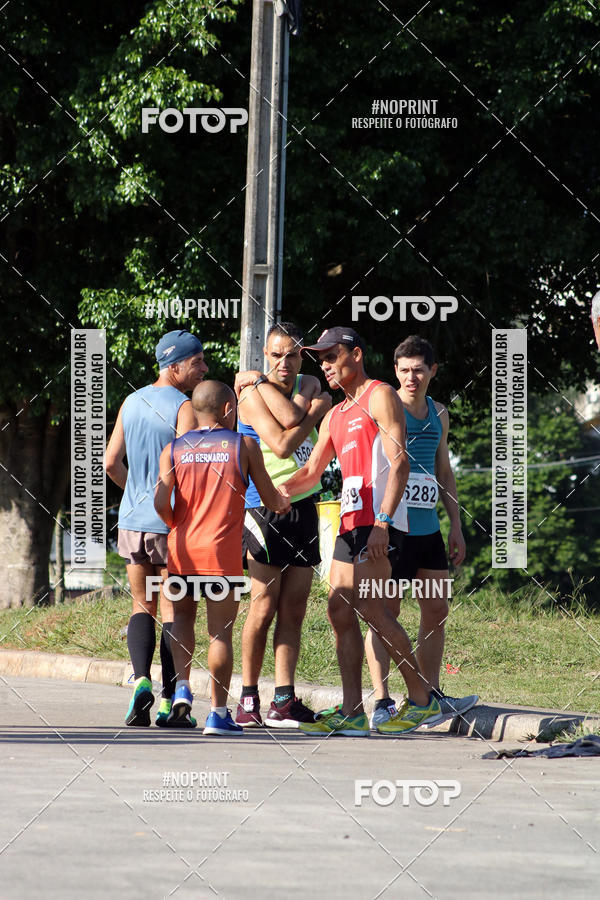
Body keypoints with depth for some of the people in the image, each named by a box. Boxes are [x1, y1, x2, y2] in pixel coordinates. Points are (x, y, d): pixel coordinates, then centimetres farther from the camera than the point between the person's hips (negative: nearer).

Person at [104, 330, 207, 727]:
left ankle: (141, 679, -11)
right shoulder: (184, 408, -12)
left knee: (142, 606, 12)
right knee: (172, 610, 3)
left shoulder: (132, 403, 8)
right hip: (171, 522, -5)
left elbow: (111, 462, 12)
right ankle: (170, 701, 1)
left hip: (132, 520, 5)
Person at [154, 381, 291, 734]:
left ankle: (182, 688, 4)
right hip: (222, 552, -2)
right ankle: (218, 712, 0)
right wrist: (283, 502, 29)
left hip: (182, 548, 2)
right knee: (221, 631, 2)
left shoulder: (174, 449, 4)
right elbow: (271, 499, 6)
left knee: (183, 616, 22)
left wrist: (175, 526, 14)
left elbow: (161, 502, -7)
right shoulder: (244, 445, 0)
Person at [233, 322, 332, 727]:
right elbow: (282, 445, -16)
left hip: (304, 507, 5)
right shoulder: (251, 394, -5)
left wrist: (260, 382, -6)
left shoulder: (309, 384, 13)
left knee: (293, 609, 3)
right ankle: (249, 699, 0)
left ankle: (284, 701, 3)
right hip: (266, 508, -5)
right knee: (264, 606, -8)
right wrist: (317, 411, -8)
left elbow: (293, 417, -10)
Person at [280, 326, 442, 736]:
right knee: (340, 610, 2)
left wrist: (382, 522, -21)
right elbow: (311, 472, 29)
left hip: (379, 521, -9)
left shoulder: (380, 396, -3)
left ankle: (423, 698, -11)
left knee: (370, 606, -17)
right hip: (352, 520, 9)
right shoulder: (335, 416, 24)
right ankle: (352, 712, 2)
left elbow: (399, 462, -13)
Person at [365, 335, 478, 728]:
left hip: (428, 529, 7)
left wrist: (456, 525, 17)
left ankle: (431, 696, 16)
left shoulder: (439, 415, 14)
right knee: (386, 611, -5)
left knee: (437, 611, 8)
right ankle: (383, 702, -3)